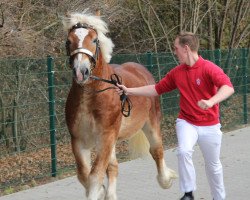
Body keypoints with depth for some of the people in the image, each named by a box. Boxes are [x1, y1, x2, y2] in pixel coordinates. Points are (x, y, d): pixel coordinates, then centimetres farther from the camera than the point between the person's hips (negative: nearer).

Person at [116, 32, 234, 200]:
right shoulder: (176, 72, 2)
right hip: (187, 123, 3)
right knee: (184, 151, -26)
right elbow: (157, 89, 11)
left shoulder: (209, 68, -16)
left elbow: (228, 87, -30)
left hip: (210, 126, -3)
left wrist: (211, 102, -47)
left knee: (213, 165, 11)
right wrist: (129, 90, 6)